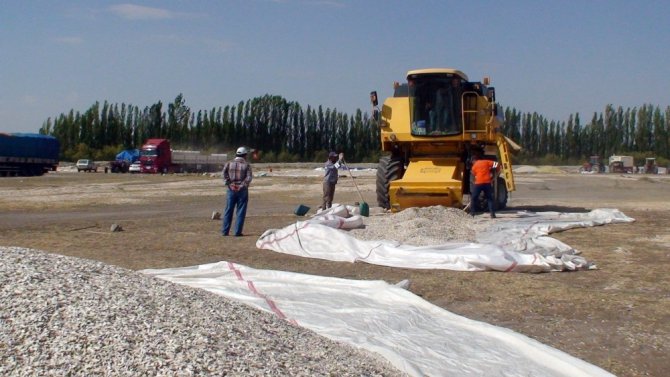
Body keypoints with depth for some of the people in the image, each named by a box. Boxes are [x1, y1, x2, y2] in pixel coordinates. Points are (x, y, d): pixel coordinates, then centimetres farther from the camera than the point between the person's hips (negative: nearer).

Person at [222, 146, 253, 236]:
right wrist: (242, 185, -9)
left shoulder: (229, 163, 6)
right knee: (241, 212, 3)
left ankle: (225, 231, 9)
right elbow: (249, 177, -11)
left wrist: (228, 184, -7)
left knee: (228, 211, 8)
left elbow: (224, 174, -8)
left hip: (231, 189, 2)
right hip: (242, 190, -2)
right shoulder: (246, 165, 1)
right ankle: (237, 232, 1)